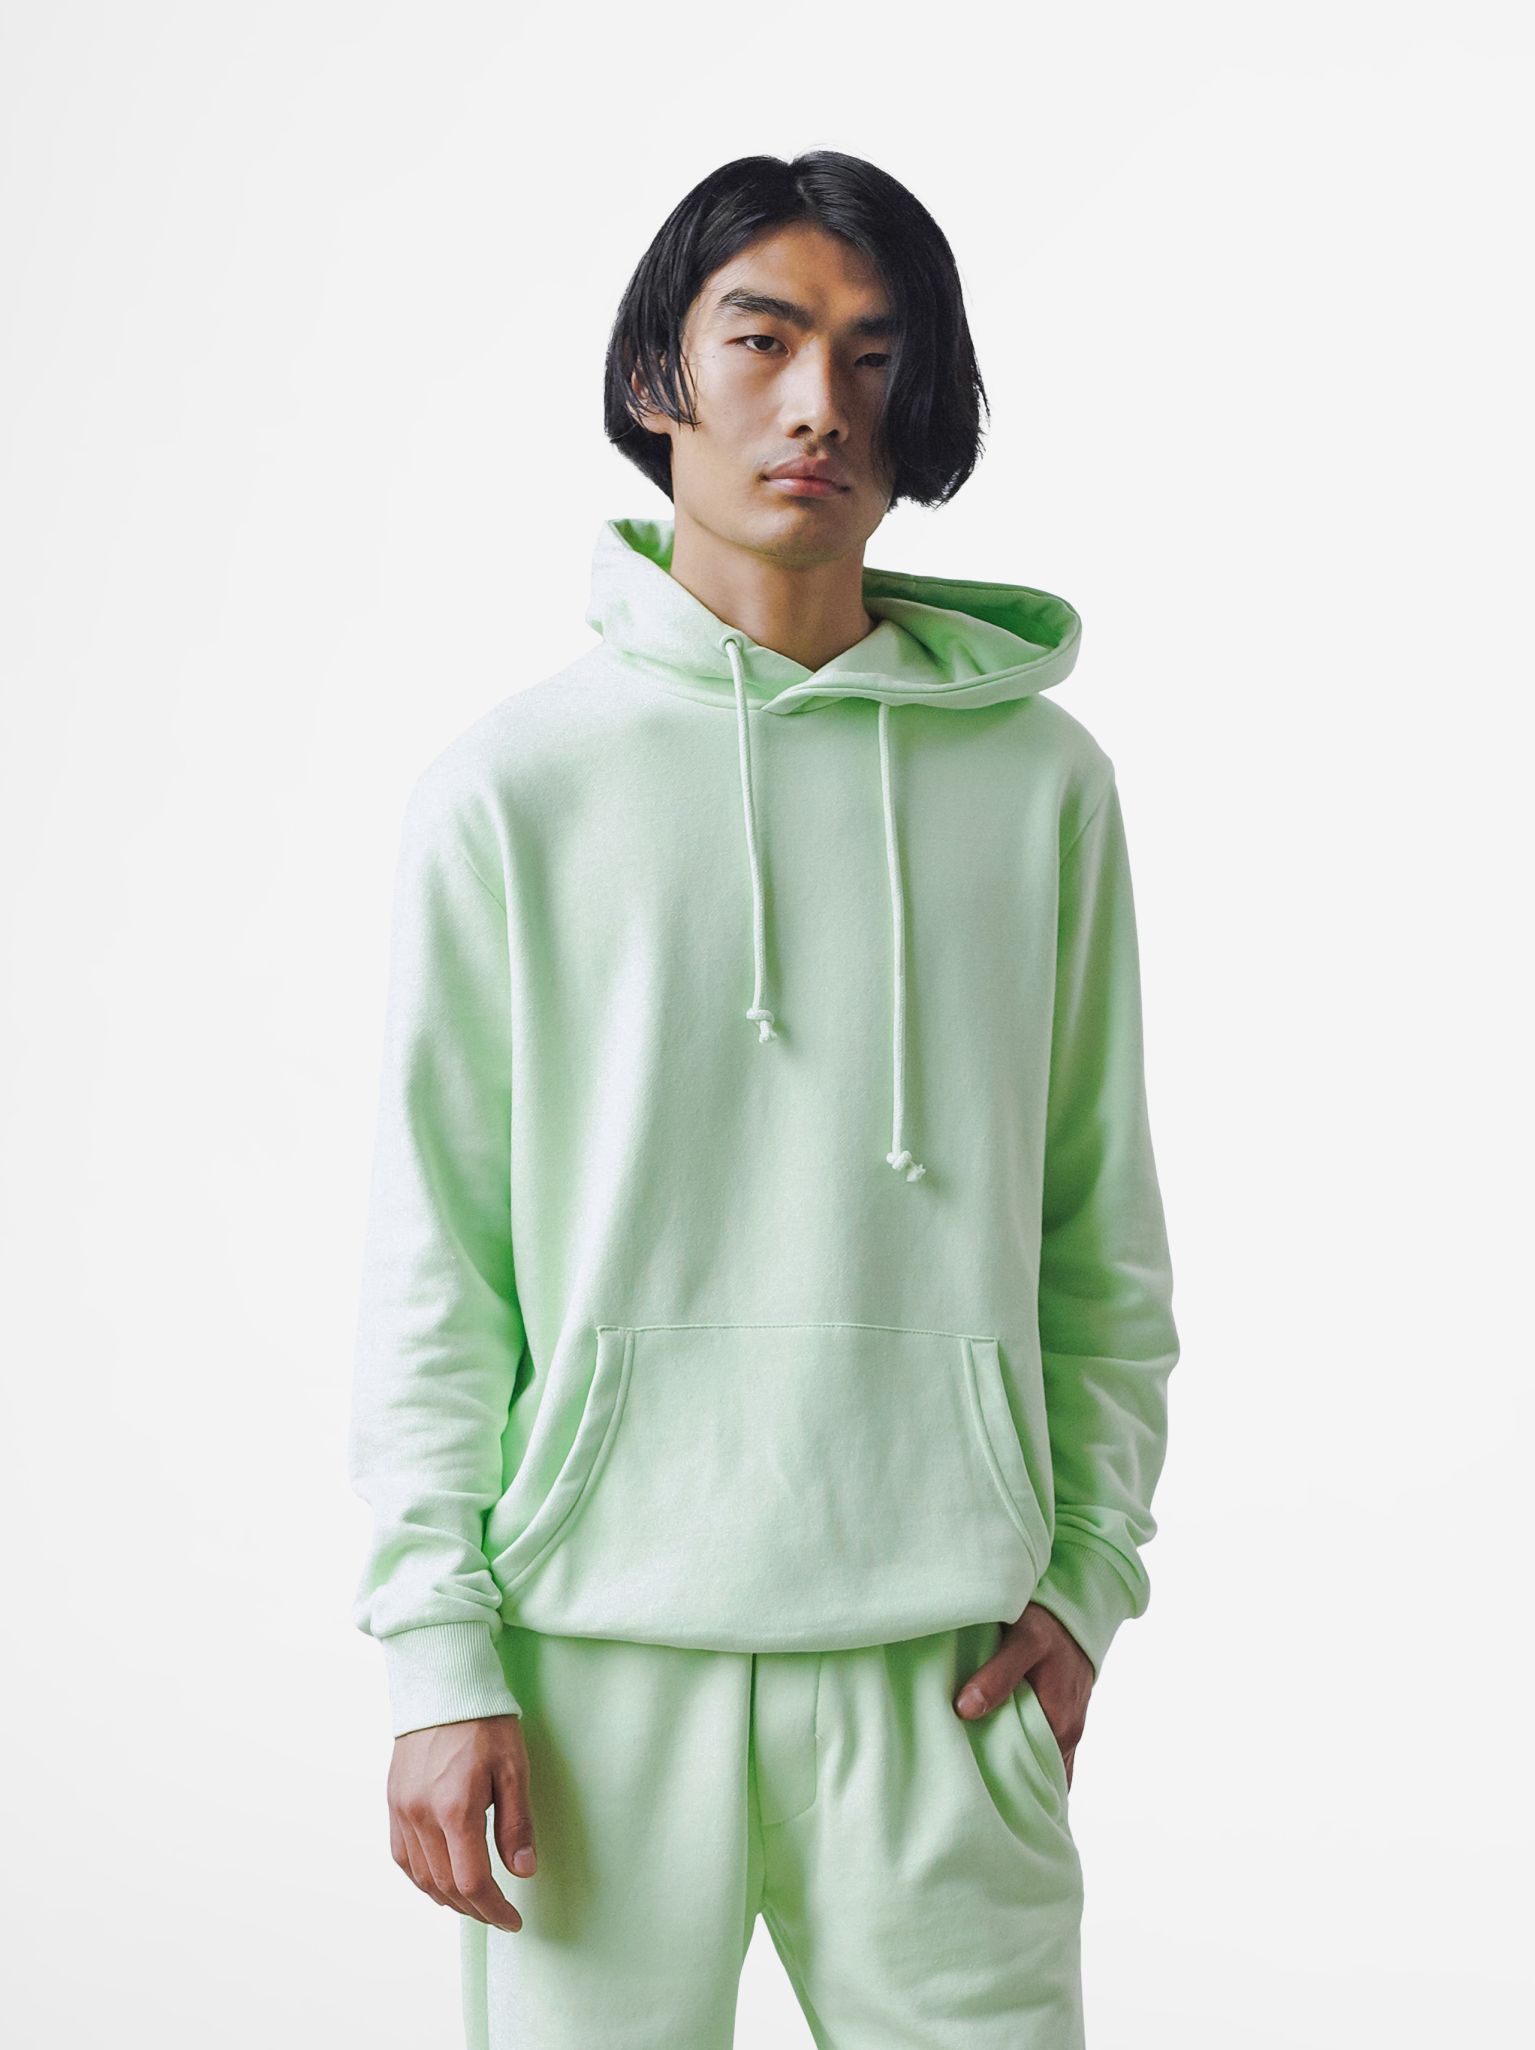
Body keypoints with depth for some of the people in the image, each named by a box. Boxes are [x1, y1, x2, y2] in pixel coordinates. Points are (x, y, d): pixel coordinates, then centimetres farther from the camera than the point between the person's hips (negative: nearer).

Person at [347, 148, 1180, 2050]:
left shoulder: (1040, 777, 5)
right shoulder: (510, 788, 1)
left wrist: (1090, 1570, 3)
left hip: (942, 1647, 1)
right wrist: (435, 1651, -5)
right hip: (597, 1640, -1)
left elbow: (1099, 1229, 10)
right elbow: (428, 1256, 0)